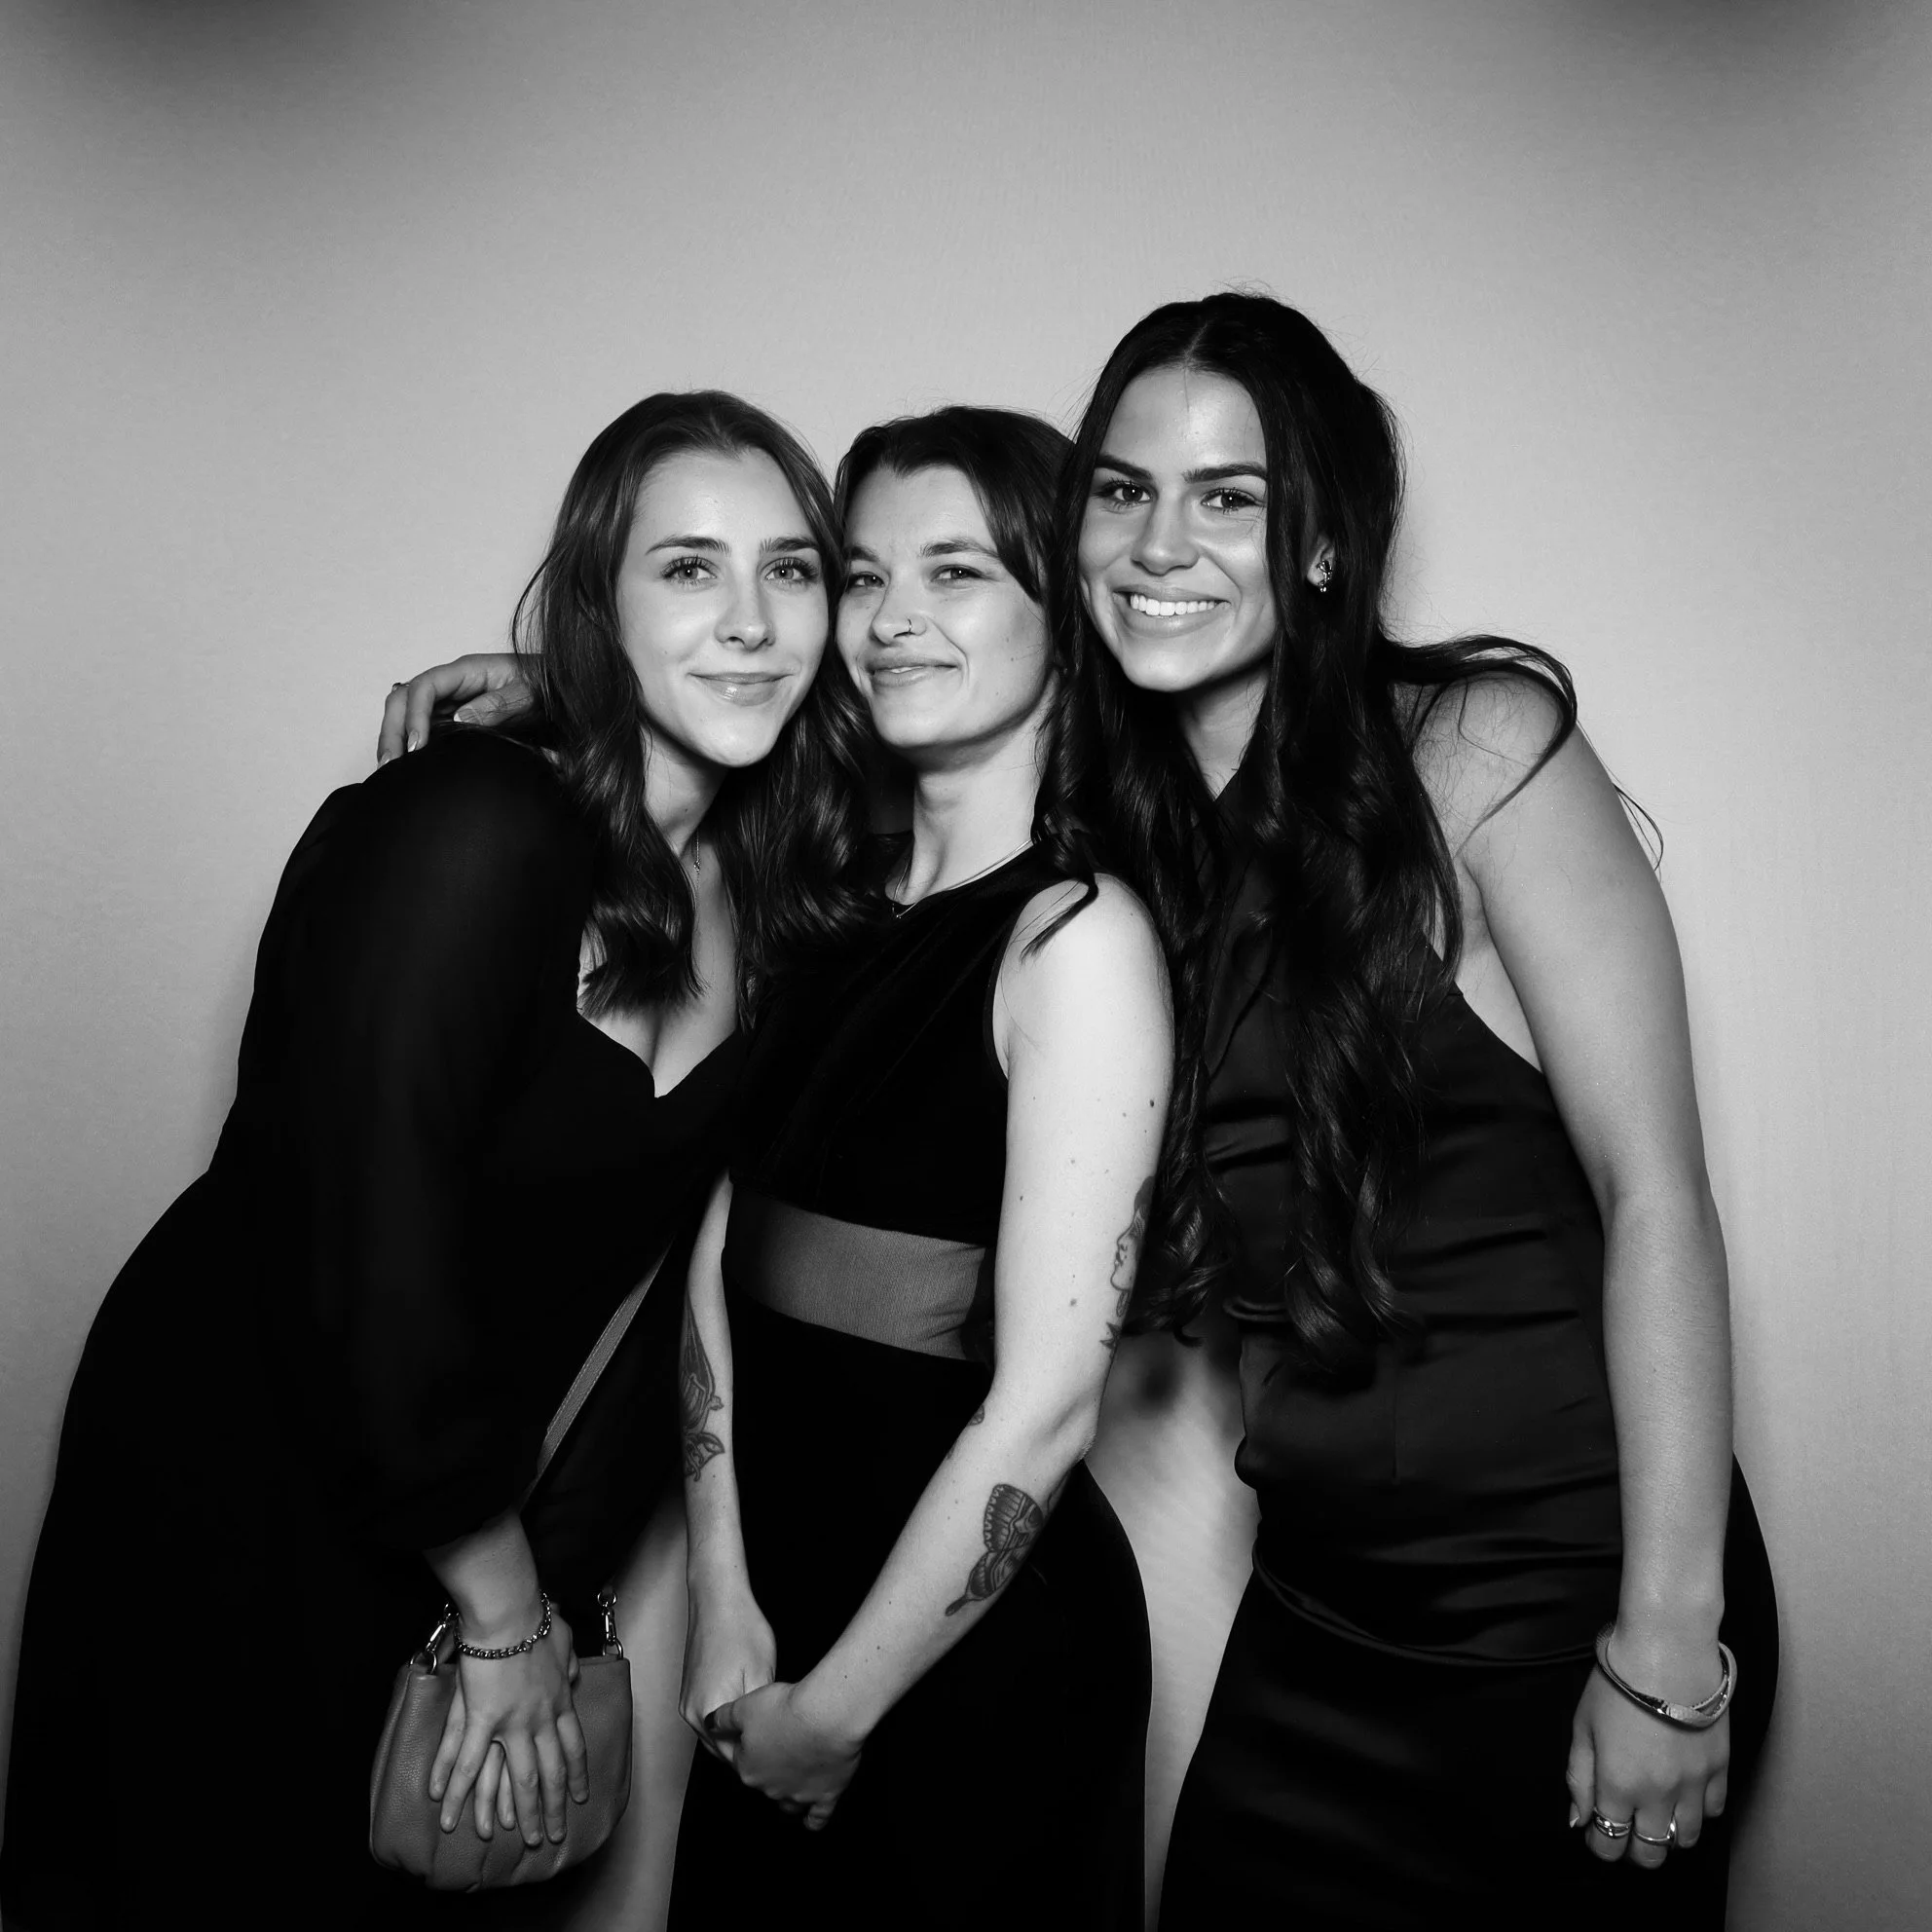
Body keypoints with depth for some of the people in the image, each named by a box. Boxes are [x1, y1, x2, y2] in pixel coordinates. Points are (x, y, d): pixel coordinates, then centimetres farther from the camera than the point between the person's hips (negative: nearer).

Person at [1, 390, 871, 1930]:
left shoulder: (777, 891, -5)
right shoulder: (470, 835, -26)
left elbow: (660, 1257, -4)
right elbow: (372, 1271, -26)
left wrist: (549, 1581, -5)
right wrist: (505, 1617, -13)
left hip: (456, 1498, 6)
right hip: (239, 1488, -6)